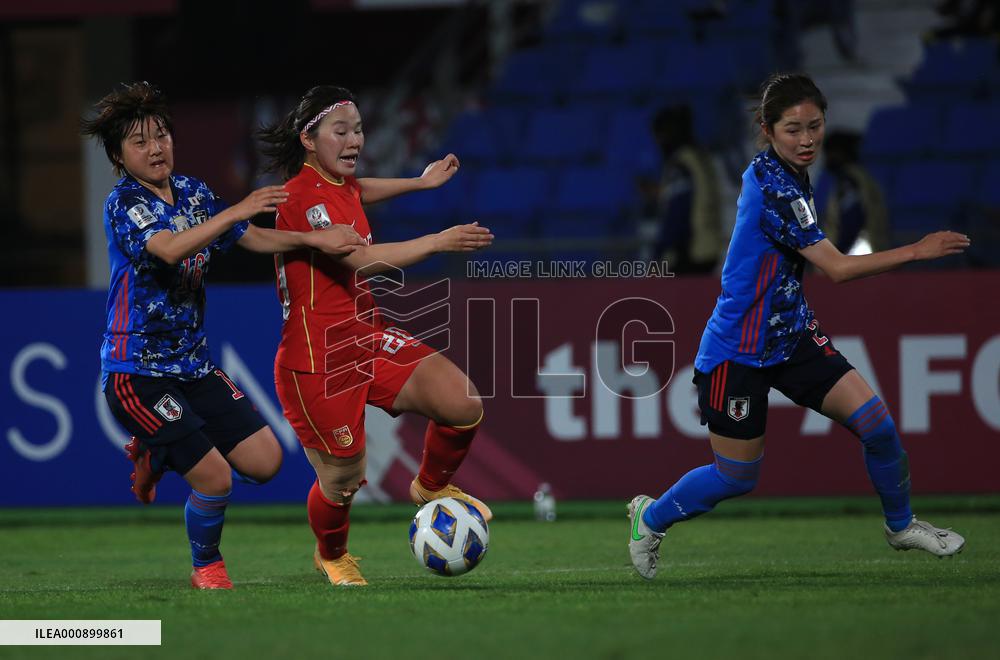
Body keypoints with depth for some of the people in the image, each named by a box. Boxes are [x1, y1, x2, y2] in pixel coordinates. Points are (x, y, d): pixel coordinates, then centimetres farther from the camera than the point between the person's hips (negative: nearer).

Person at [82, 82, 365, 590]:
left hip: (191, 363, 7)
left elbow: (252, 239, 15)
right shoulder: (123, 204, -14)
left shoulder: (192, 193, 8)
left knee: (264, 461, 2)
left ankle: (158, 454, 25)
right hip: (137, 371, -7)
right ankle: (206, 567, 15)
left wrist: (315, 239, 1)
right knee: (215, 478, -14)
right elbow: (169, 248, -33)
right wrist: (236, 210, -37)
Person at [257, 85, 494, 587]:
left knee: (464, 405, -10)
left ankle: (430, 487, 20)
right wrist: (439, 241, -34)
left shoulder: (336, 182, 10)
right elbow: (361, 259, -31)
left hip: (367, 336, 8)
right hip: (318, 358, -8)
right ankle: (331, 556, 33)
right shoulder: (303, 196, -19)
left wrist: (421, 183, 40)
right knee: (343, 480, 0)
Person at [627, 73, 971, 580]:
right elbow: (837, 268, -29)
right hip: (738, 350, -8)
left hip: (790, 335, 8)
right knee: (736, 476, 2)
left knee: (874, 420, -3)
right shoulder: (771, 187, -26)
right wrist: (918, 251, -29)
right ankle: (651, 518, 28)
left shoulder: (787, 175, 2)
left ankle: (901, 524, 18)